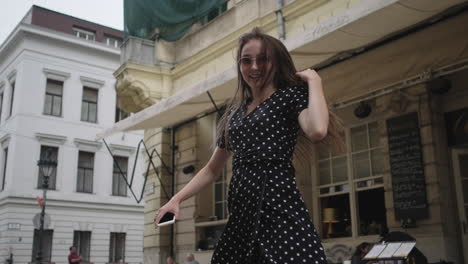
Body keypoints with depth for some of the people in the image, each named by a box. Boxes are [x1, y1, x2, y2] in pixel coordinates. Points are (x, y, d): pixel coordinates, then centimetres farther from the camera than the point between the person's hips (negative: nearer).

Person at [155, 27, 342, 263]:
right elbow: (212, 169, 23)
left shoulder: (290, 95, 2)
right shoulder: (235, 111, 19)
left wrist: (314, 81, -7)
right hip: (242, 211, 6)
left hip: (278, 204, -6)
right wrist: (177, 199, 14)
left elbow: (317, 131, -21)